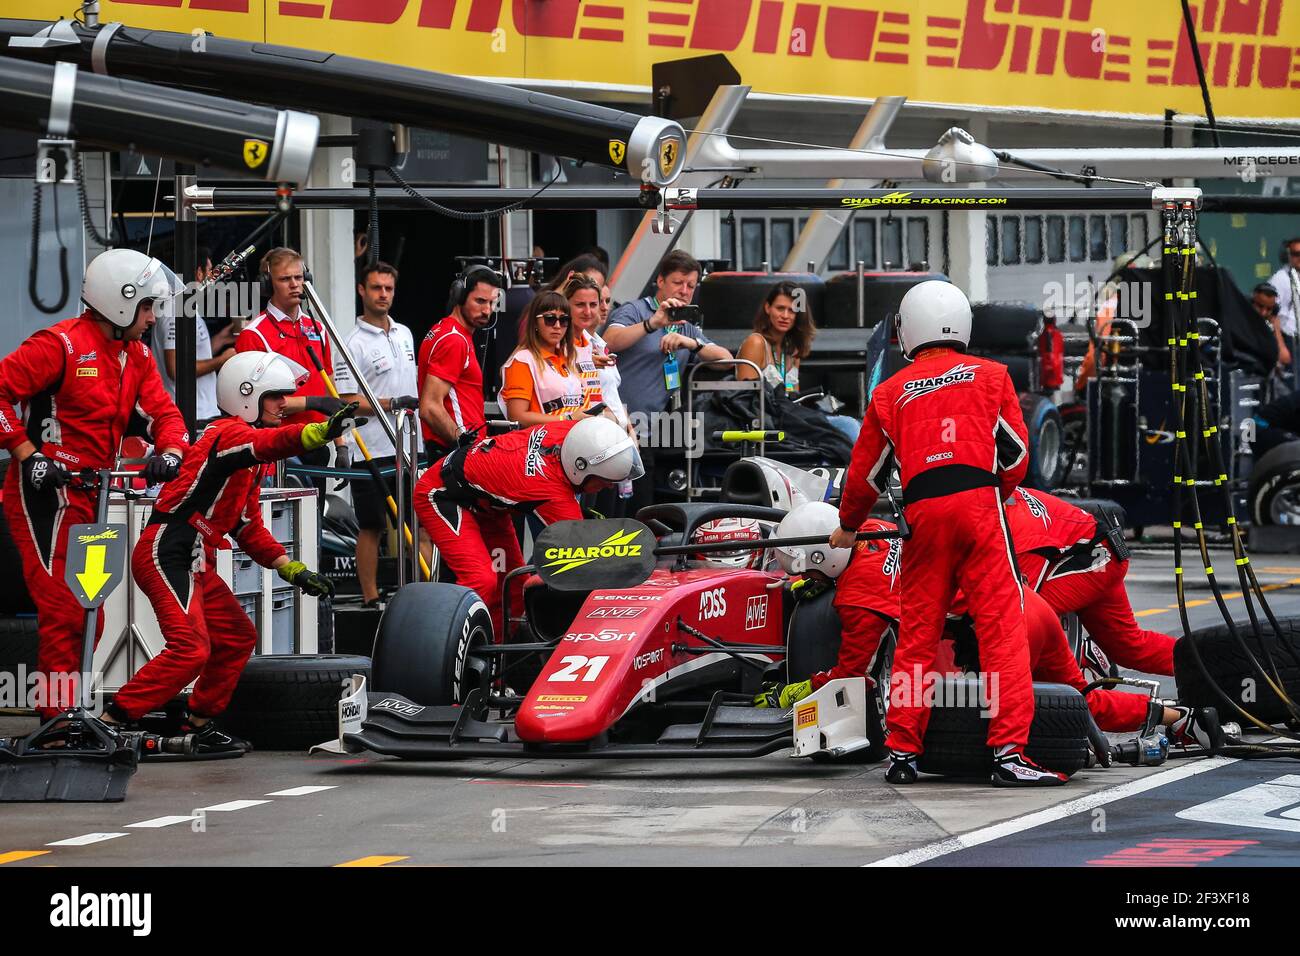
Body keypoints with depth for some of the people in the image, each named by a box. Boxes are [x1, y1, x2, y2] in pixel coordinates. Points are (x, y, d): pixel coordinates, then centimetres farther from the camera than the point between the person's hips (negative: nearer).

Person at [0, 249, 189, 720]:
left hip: (88, 498, 9)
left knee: (89, 617, 14)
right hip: (46, 493, -9)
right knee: (64, 610, -13)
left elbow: (163, 411, 9)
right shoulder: (62, 344, -15)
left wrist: (169, 451, -13)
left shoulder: (136, 355, 12)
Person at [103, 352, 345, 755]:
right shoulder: (229, 433, -9)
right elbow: (271, 443, -33)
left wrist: (293, 571, 17)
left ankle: (199, 726, 28)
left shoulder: (248, 462, 23)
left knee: (237, 637, 18)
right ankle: (110, 721, -20)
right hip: (167, 552, -11)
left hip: (196, 563, 11)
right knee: (191, 649, -21)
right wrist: (321, 432, -50)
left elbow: (249, 528, 25)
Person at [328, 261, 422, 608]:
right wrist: (392, 404, -23)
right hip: (373, 451, -6)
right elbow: (348, 401, -13)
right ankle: (371, 597, 3)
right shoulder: (353, 344, -8)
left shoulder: (404, 334, 14)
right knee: (371, 527, -1)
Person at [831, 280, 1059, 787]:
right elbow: (1015, 452, 11)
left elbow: (866, 473, 23)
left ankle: (903, 751, 12)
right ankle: (1009, 751, -14)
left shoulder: (889, 393, 16)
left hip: (922, 513, 2)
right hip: (978, 502, -2)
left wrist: (847, 527, 41)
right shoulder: (991, 376, 13)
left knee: (916, 632, 10)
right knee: (1002, 626, -5)